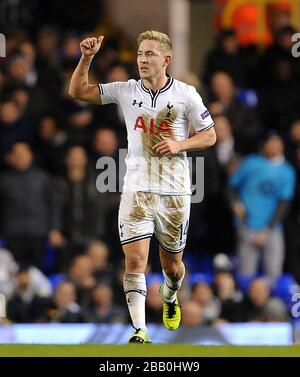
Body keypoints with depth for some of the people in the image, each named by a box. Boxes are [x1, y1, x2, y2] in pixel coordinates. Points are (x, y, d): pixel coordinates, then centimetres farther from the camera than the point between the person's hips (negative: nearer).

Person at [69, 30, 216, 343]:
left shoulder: (185, 94, -4)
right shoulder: (126, 91, 2)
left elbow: (209, 136, 4)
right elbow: (78, 92, 5)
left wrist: (179, 145, -13)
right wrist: (86, 59, -10)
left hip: (174, 191, 0)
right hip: (136, 189, 1)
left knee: (172, 265, 13)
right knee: (135, 260, -14)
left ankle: (170, 299, 47)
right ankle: (140, 331, -15)